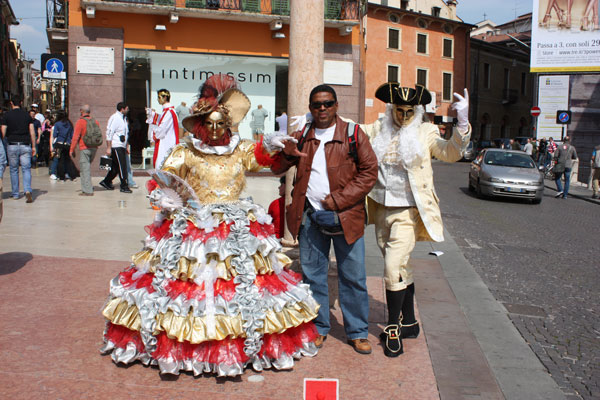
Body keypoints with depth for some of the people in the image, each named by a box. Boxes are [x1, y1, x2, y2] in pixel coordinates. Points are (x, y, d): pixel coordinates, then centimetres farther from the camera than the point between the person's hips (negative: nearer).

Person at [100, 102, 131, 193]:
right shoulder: (115, 118, -12)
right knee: (122, 166, -8)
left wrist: (126, 147, 22)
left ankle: (106, 182, 23)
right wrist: (108, 148, -19)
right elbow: (109, 133, -15)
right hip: (116, 146, -9)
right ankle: (124, 186, -2)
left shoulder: (123, 118, 18)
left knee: (116, 166, 12)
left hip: (121, 146, 9)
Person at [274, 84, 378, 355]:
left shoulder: (353, 134, 1)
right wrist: (286, 153, -12)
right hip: (309, 216, 3)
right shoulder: (301, 136, 11)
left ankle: (357, 332, 18)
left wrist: (338, 200, -12)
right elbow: (276, 168, 12)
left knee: (353, 277, 3)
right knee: (312, 275, 10)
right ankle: (318, 328, 26)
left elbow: (369, 171, -4)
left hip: (345, 216, -3)